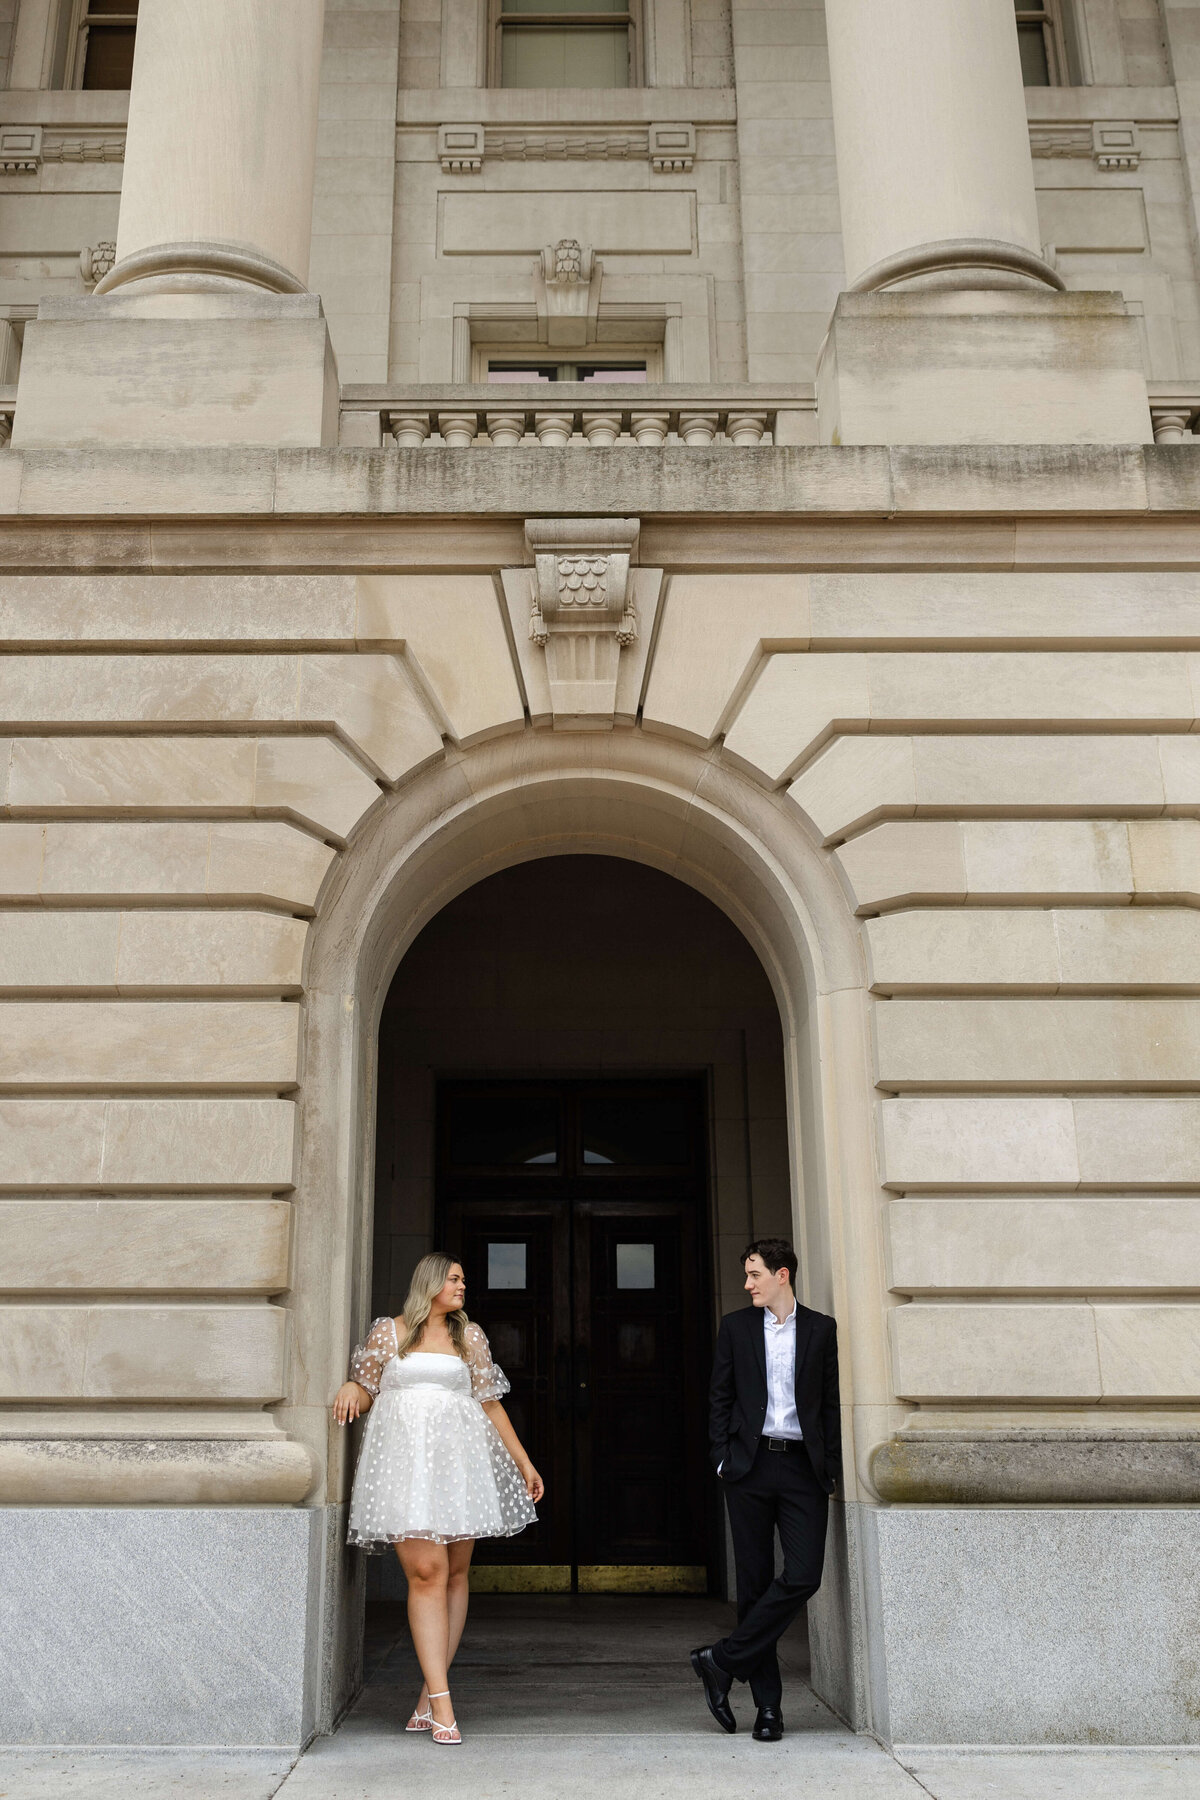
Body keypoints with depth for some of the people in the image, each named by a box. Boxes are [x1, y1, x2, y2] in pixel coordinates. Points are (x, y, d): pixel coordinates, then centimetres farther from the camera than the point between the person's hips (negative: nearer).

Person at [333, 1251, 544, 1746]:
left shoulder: (469, 1337, 16)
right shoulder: (389, 1332, 9)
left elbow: (490, 1404, 18)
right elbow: (365, 1390, 15)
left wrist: (524, 1462, 17)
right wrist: (349, 1387, -9)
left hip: (460, 1460, 3)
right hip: (406, 1459, -3)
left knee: (455, 1576, 1)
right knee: (426, 1573, -13)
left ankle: (429, 1695, 10)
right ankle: (442, 1702, -12)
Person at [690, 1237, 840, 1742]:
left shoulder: (820, 1329, 7)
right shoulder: (736, 1326, 8)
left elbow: (830, 1403, 7)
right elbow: (720, 1397, 9)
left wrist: (830, 1468, 1)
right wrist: (722, 1458, -1)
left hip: (803, 1467, 0)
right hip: (750, 1466, 0)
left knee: (803, 1576, -12)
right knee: (755, 1581, 3)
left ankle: (721, 1661, 1)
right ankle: (768, 1704, 12)